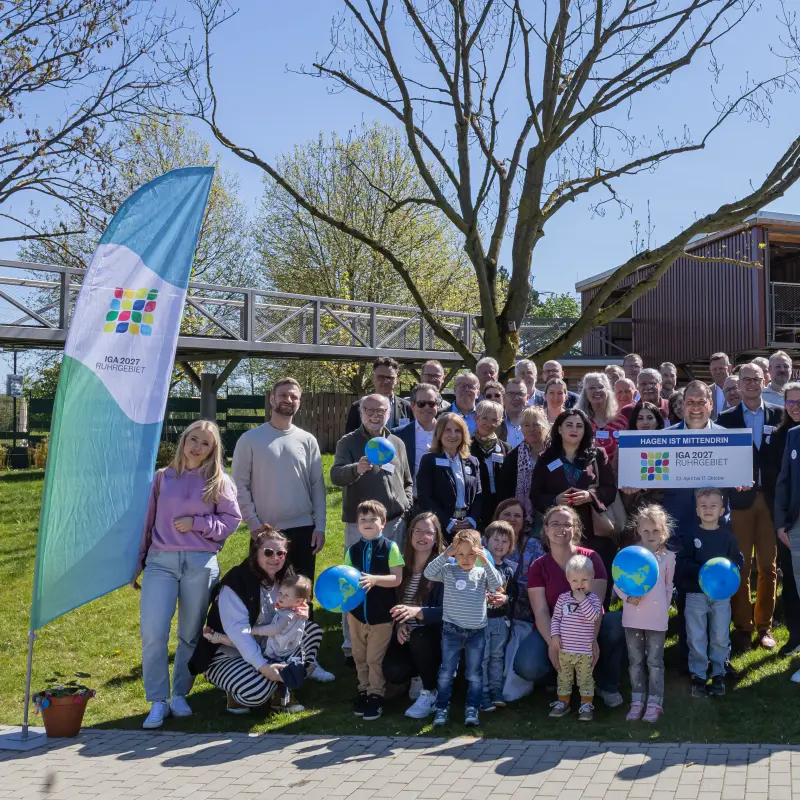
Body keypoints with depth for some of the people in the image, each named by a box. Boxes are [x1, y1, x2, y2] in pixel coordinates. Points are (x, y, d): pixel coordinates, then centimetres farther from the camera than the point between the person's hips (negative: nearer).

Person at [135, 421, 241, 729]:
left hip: (201, 563, 0)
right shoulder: (162, 478, 10)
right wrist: (137, 563, 13)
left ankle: (179, 695, 21)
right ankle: (158, 701, -1)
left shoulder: (219, 482, 7)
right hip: (160, 562, 0)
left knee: (191, 634, 6)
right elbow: (148, 522, 12)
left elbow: (231, 520, 3)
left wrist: (196, 523, -9)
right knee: (152, 632, -11)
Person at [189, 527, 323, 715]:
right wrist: (263, 666, -38)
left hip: (267, 649, 7)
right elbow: (238, 631, -30)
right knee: (258, 689, -36)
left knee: (312, 629, -6)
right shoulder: (236, 582, -22)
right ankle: (235, 694, -1)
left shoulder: (283, 579, 1)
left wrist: (298, 613, -17)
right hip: (229, 654, -7)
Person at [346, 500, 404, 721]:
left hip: (382, 614, -4)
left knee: (375, 659, 3)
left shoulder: (390, 547, -9)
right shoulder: (353, 550, 2)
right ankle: (364, 690, 30)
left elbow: (397, 579, -14)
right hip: (356, 613, 4)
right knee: (359, 657, 14)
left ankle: (376, 696, 15)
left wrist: (375, 579, -28)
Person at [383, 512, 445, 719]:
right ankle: (417, 676, 14)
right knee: (393, 672, -24)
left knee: (419, 639, -37)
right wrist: (399, 624, -13)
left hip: (432, 635, -3)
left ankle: (429, 693, -11)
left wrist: (417, 612, -35)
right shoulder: (402, 564, 2)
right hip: (406, 635, 3)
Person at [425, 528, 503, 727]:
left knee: (474, 674, 8)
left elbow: (496, 585, -12)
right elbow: (429, 573, -13)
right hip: (451, 630, -1)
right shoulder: (448, 571, -1)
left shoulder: (482, 573, 1)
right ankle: (442, 709, 15)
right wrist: (445, 554, -18)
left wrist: (485, 562, -17)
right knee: (446, 672, 6)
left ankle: (472, 710, 17)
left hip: (476, 632, 1)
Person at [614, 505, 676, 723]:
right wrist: (627, 598, -16)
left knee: (655, 661, 5)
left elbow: (669, 587, 13)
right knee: (635, 661, 10)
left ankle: (654, 703, 11)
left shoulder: (668, 557, 1)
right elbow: (617, 583, 0)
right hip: (633, 616, 1)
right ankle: (637, 701, 19)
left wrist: (664, 609, 11)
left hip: (657, 618, -1)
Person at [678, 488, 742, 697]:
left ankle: (718, 674, 24)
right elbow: (683, 563, -10)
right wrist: (702, 571, -25)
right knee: (696, 638, 5)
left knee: (720, 638, 9)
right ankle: (698, 676, 17)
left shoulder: (727, 535, 0)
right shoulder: (689, 534, -4)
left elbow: (737, 561, 2)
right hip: (696, 593, -1)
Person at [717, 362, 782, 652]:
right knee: (740, 567, 3)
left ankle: (764, 626, 19)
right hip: (740, 498, -1)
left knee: (768, 566, 7)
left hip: (770, 498, 1)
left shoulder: (778, 415, 6)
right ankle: (742, 627, 13)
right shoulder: (726, 418, 4)